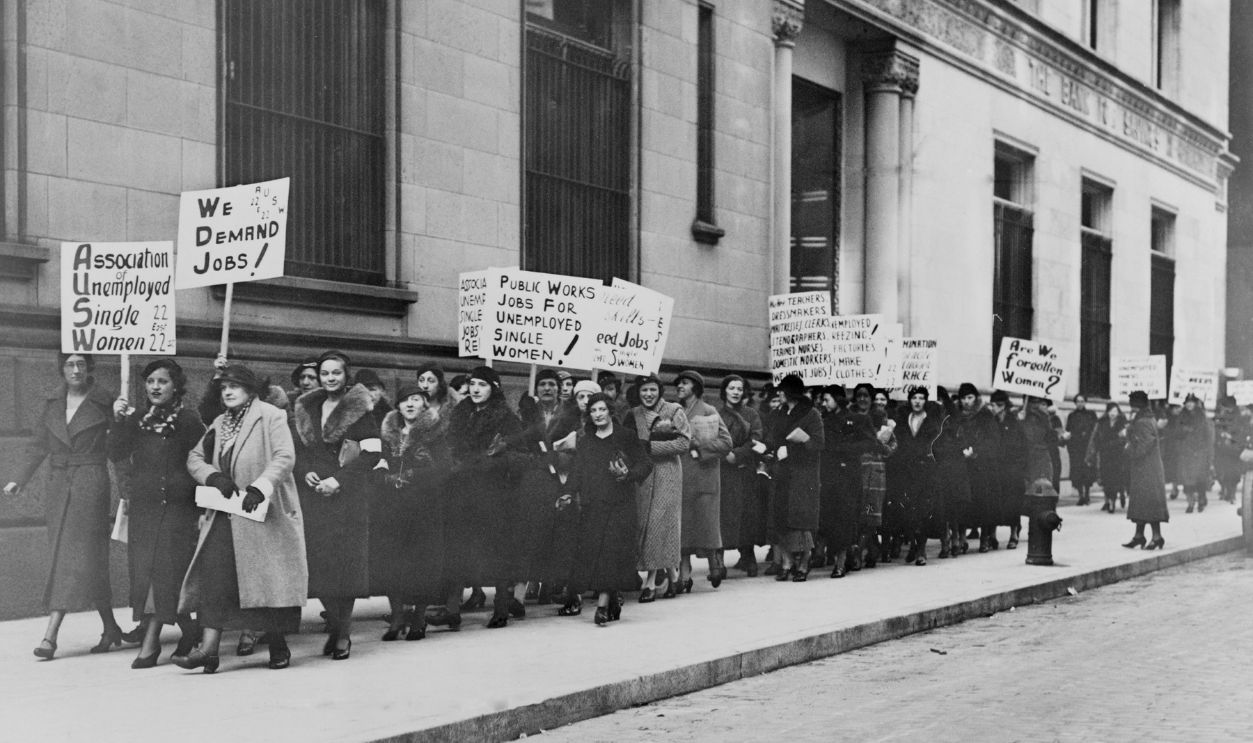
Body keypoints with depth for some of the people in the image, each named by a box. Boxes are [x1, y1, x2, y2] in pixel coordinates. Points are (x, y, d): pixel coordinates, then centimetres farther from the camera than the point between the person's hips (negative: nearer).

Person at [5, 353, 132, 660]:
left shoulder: (104, 402, -1)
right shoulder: (53, 403, 11)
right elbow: (39, 446, 14)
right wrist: (19, 480, 7)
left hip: (90, 485, -5)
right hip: (58, 485, 5)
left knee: (75, 558, -9)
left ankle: (51, 635, -12)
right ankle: (111, 629, 15)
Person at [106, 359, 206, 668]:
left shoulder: (187, 419, -3)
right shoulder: (137, 419, 12)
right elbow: (117, 455, 4)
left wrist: (202, 507, -11)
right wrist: (118, 421, -9)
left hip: (176, 507, -5)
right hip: (142, 507, 5)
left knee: (165, 571, -9)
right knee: (143, 571, 4)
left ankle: (151, 641, -7)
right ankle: (188, 628, 17)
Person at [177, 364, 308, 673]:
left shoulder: (270, 416, -6)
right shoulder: (219, 424, 15)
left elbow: (285, 457, -16)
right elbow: (194, 457, 14)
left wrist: (260, 487, -27)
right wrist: (213, 476, -6)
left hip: (265, 513, -5)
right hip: (225, 516, 6)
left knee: (270, 579, 1)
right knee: (215, 577, -7)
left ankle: (278, 647, 16)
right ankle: (208, 649, -9)